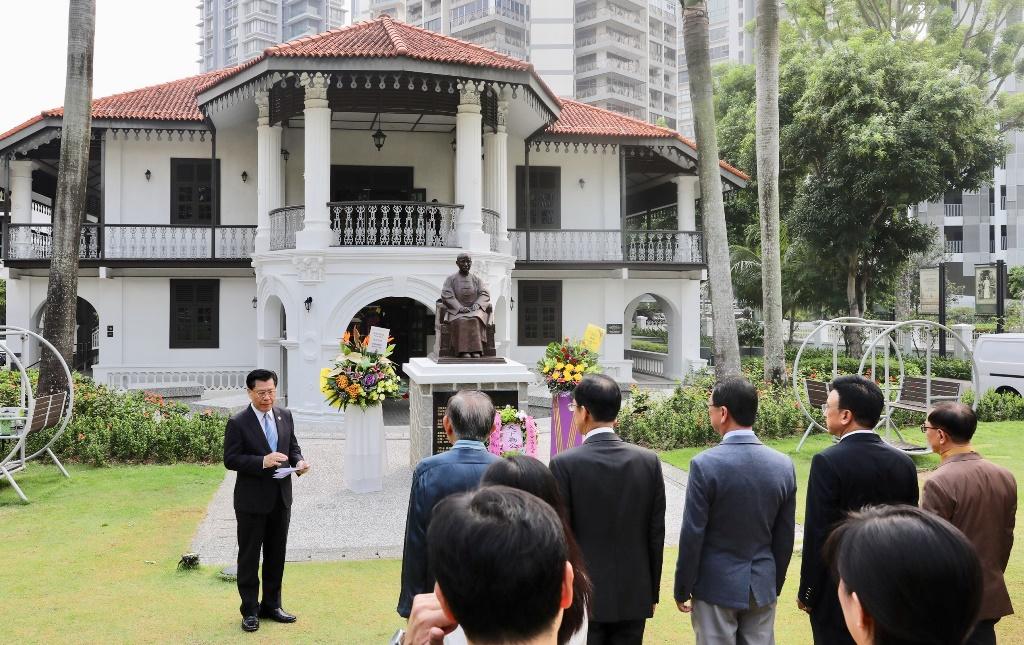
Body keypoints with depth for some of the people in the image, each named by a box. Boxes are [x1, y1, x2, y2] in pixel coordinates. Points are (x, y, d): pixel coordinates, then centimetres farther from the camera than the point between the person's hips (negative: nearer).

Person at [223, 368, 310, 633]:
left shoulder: (285, 416, 4)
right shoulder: (238, 423, -12)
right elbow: (230, 460, -15)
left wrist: (299, 461, -9)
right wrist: (263, 461, -27)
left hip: (281, 498, 5)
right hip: (252, 500, -5)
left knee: (276, 554, 15)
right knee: (249, 556, 6)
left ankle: (271, 605, 29)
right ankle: (250, 611, 18)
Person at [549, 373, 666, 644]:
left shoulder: (565, 463, -13)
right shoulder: (649, 460, -3)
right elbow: (656, 533, 1)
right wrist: (652, 592, 12)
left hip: (583, 595, -3)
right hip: (634, 595, 3)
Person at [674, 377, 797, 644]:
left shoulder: (705, 464, -17)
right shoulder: (783, 464, -3)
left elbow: (692, 535, -13)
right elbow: (785, 537, 5)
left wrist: (682, 590, -1)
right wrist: (775, 585, 17)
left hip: (717, 585, -4)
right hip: (763, 587, 4)